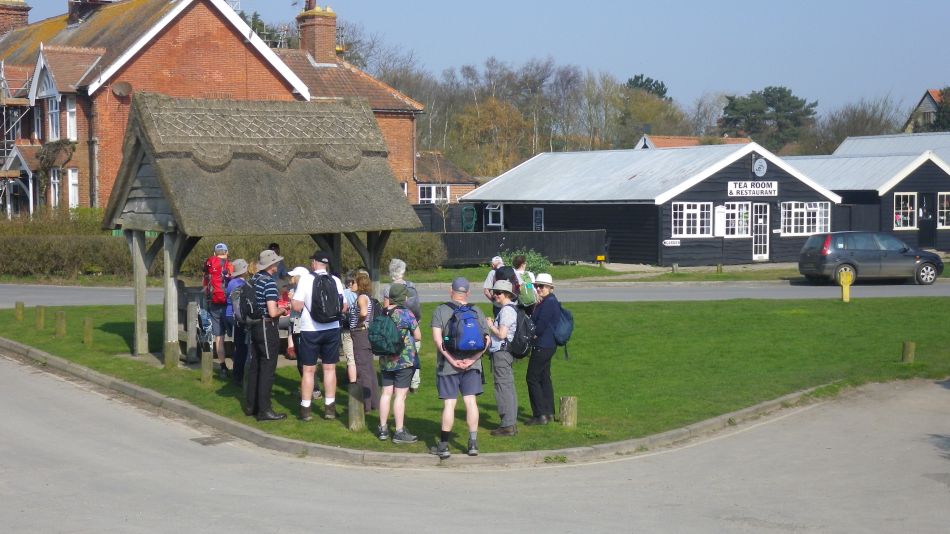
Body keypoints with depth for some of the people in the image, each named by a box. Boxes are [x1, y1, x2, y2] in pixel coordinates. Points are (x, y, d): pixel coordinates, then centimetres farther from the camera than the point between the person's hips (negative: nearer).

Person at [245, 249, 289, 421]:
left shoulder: (254, 279, 8)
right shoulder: (270, 282, -18)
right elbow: (272, 312, -24)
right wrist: (282, 310, -3)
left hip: (255, 327, 9)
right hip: (267, 328, -9)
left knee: (255, 366, 15)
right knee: (267, 369, -5)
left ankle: (251, 405, 23)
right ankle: (264, 410, -4)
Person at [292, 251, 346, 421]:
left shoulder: (305, 279, -9)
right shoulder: (336, 281, -1)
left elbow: (297, 306, -12)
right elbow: (344, 308, 3)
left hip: (310, 330, -2)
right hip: (332, 329, 2)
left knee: (308, 370, 6)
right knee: (329, 368, 10)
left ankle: (306, 409, 8)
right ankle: (329, 408, 13)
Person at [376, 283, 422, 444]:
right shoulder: (406, 314, -12)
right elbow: (418, 337, -6)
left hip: (385, 360, 6)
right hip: (404, 360, -6)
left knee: (386, 393, 12)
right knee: (400, 395, -3)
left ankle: (383, 429, 17)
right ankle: (399, 432, 0)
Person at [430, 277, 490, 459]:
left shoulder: (440, 310, -2)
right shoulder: (477, 312, 5)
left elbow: (437, 337, -13)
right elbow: (486, 340, -2)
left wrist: (451, 359, -15)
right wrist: (472, 359, -8)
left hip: (447, 365, -2)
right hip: (471, 364, 2)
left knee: (449, 403, 1)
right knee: (470, 401, 6)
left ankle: (443, 445, 2)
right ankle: (473, 443, 6)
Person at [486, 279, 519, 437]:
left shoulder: (507, 310, -16)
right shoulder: (511, 309, 15)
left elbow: (502, 334, -21)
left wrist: (490, 325, -7)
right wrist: (492, 325, 11)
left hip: (501, 352, -11)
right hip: (506, 352, 11)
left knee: (503, 388, -7)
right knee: (509, 388, 14)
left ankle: (507, 425, -6)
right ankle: (512, 422, 19)